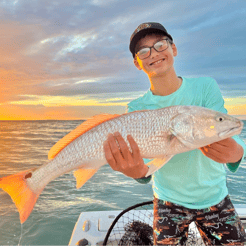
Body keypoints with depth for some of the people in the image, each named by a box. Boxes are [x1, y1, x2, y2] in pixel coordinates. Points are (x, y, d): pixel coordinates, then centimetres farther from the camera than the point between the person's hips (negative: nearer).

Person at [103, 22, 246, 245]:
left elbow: (224, 133, -24)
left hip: (215, 196, 1)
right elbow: (144, 161, -22)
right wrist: (137, 171, -46)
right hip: (169, 201, 0)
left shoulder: (206, 87, -14)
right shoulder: (137, 109, -14)